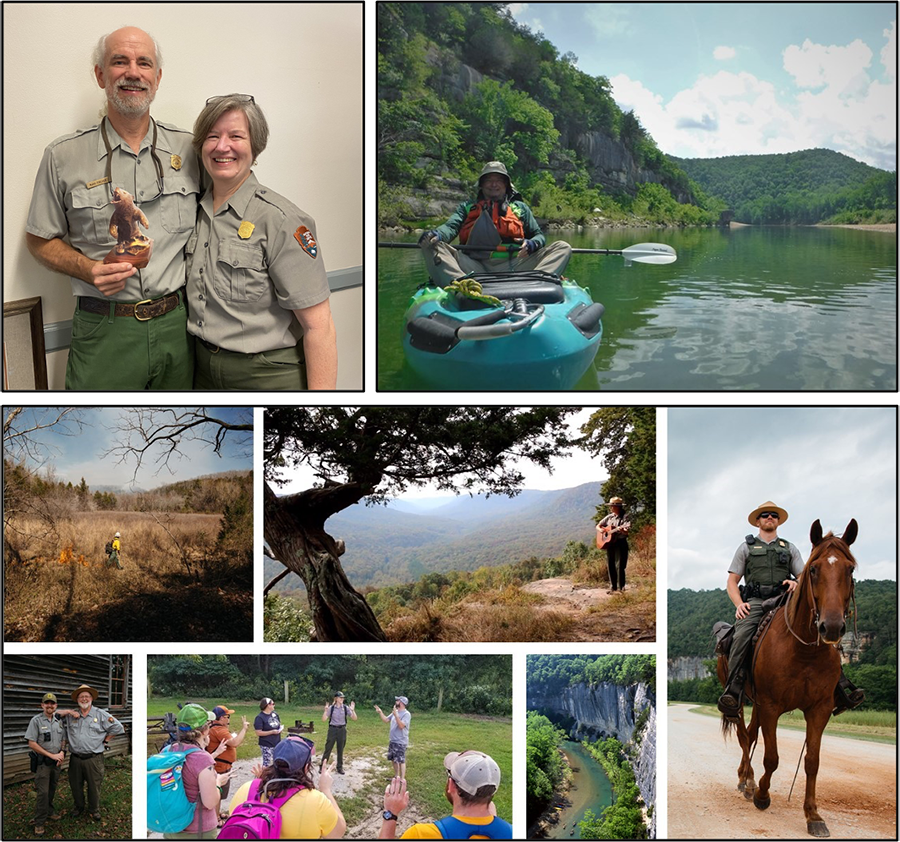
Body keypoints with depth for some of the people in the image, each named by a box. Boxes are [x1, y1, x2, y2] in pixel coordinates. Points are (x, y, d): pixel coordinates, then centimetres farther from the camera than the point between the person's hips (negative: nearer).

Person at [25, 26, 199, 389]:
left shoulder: (189, 148, 6)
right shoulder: (63, 156, 0)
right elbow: (40, 240, 6)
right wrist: (89, 269, -12)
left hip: (179, 327, 2)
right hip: (105, 332, -2)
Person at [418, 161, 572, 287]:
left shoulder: (520, 208, 26)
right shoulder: (467, 207, 25)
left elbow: (539, 235, 20)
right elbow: (451, 226, 8)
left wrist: (532, 244, -6)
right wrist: (437, 234, -18)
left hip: (512, 267, 1)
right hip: (475, 268, 0)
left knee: (563, 248, -16)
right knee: (435, 249, -23)